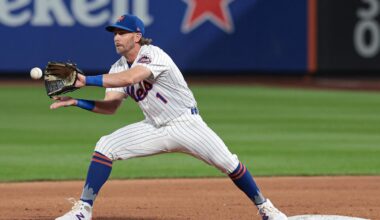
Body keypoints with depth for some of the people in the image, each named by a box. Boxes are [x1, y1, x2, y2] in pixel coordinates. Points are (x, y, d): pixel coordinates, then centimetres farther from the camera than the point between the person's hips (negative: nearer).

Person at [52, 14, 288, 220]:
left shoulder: (153, 55, -21)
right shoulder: (119, 67, 3)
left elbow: (129, 78, -39)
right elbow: (110, 106, -3)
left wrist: (87, 80, -41)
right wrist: (77, 102, -17)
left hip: (186, 124, -6)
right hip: (154, 128, 6)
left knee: (227, 162, -16)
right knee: (105, 147, -11)